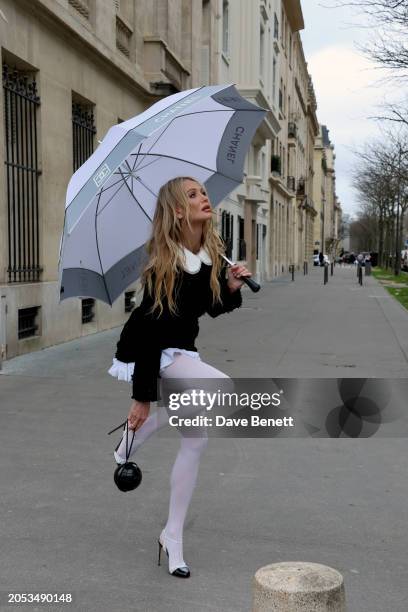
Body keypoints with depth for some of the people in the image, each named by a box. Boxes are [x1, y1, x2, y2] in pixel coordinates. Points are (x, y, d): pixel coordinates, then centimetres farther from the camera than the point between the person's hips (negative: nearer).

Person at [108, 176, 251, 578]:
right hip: (150, 354, -8)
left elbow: (213, 308, 11)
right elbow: (151, 331, -24)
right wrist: (143, 396, -23)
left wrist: (232, 287, -11)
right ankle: (132, 438, -6)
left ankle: (172, 537, 15)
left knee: (196, 437, 2)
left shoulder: (212, 253, -2)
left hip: (181, 353, 8)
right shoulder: (164, 265, -23)